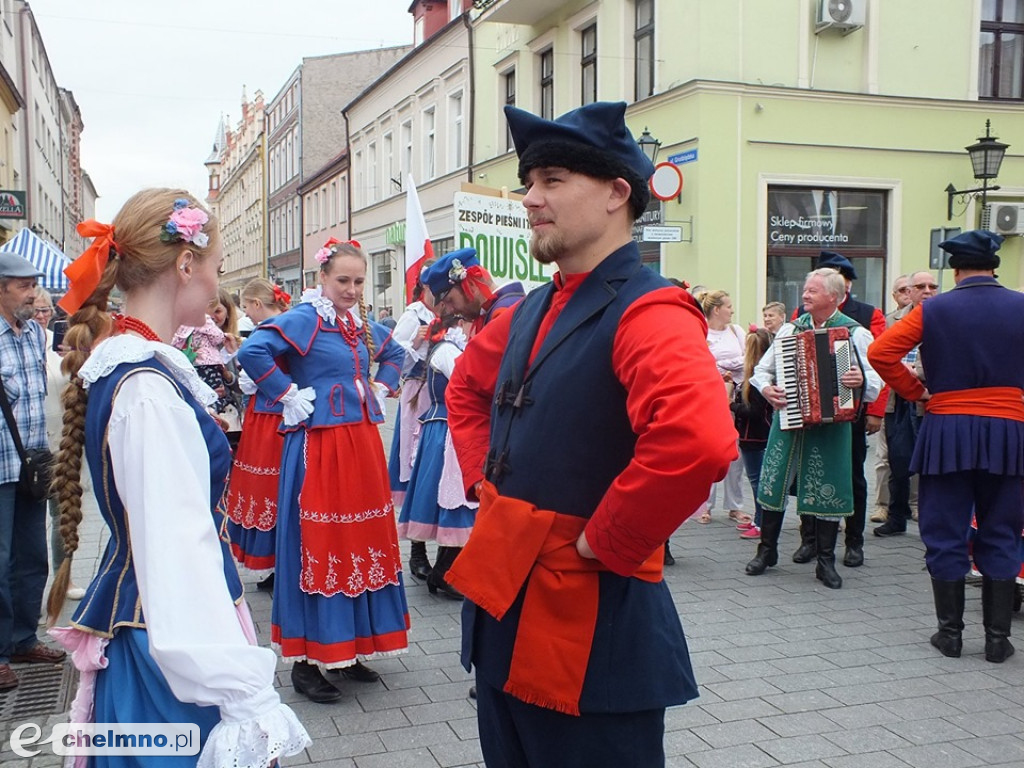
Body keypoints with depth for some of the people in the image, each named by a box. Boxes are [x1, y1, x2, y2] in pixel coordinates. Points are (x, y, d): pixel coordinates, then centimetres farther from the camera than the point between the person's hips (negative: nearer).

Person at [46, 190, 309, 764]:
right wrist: (248, 701, -30)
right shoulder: (148, 388, -23)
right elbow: (178, 550, -29)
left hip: (135, 620, 9)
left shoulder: (122, 365, 7)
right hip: (173, 652, -9)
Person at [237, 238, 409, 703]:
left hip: (362, 443, 8)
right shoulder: (304, 319, -10)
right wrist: (288, 395, -16)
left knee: (363, 541, 12)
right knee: (317, 547, -2)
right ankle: (306, 660, 9)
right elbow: (252, 352, -24)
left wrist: (380, 390, 16)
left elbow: (394, 353, 32)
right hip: (318, 446, -7)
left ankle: (349, 648, 26)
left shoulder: (363, 324, 12)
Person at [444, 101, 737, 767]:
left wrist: (601, 544, -24)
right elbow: (466, 388, 28)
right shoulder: (531, 312, 9)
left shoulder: (648, 312, -19)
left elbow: (699, 442, -37)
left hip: (590, 619, -8)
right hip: (503, 609, 8)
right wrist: (483, 478, 11)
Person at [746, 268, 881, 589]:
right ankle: (767, 550, 22)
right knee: (774, 482, 5)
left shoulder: (855, 333, -1)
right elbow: (762, 369, 12)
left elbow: (878, 377, -7)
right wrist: (766, 388, -8)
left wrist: (862, 380, -29)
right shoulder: (790, 329, 8)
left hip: (832, 422, -2)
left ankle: (826, 562, 16)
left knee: (828, 490, 2)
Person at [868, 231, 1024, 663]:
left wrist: (917, 393, 3)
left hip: (948, 431, -1)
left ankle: (950, 632, 14)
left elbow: (880, 353, -7)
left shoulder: (934, 310, -1)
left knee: (945, 534, 8)